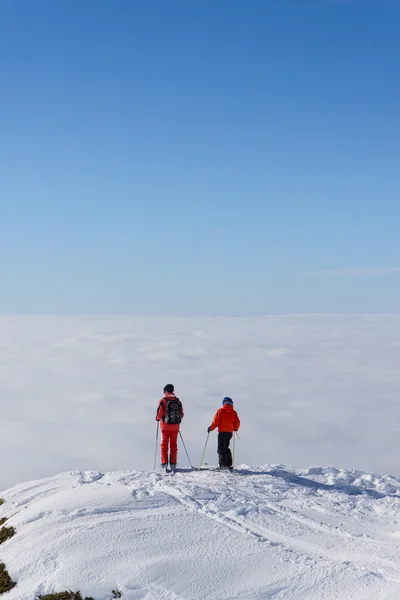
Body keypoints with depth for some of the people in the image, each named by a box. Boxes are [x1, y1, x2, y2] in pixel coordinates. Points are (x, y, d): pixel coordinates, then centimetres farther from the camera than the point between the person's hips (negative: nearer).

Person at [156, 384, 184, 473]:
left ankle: (164, 463, -2)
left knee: (164, 445, 5)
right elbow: (181, 415, 4)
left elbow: (159, 414, -12)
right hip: (175, 426, 3)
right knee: (174, 445, 10)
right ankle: (173, 464, 8)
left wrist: (158, 418, 10)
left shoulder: (163, 401, -9)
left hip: (165, 426, -3)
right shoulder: (178, 401, 2)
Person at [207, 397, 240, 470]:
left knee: (221, 448, -2)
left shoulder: (220, 411, -5)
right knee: (226, 448, 17)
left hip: (222, 432, -4)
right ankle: (228, 464, 12)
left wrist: (211, 428, 5)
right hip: (230, 432, 4)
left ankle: (223, 465, -13)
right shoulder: (234, 412, 4)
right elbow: (237, 423, 6)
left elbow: (216, 421, -8)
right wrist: (235, 429, 26)